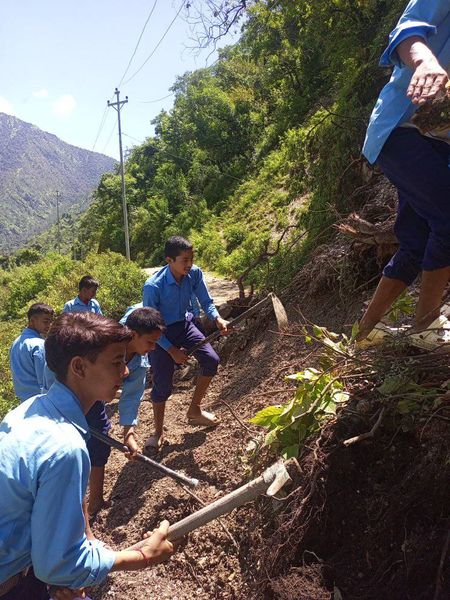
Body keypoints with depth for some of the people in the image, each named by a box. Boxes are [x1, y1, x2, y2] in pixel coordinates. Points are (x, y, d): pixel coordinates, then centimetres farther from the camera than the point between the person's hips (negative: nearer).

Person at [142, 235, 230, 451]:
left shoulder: (195, 274, -18)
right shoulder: (153, 286, -31)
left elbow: (206, 302, -6)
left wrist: (218, 319, -27)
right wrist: (172, 350, -20)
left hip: (184, 325, 5)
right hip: (160, 333, -5)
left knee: (211, 360, -7)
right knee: (162, 385, -3)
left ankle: (194, 410, 15)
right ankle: (158, 432, 20)